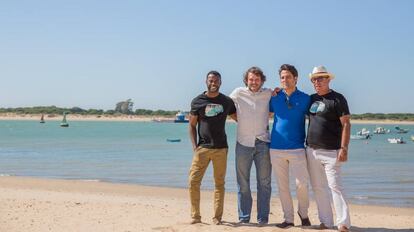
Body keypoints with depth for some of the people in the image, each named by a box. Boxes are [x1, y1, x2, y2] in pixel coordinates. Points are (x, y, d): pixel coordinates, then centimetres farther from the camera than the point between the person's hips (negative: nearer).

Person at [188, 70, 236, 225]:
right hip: (202, 148, -1)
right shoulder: (197, 101, 4)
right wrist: (194, 146, -3)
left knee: (219, 183, 4)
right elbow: (192, 125, 6)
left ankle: (217, 217, 11)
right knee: (193, 181, -7)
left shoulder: (227, 101, 7)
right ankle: (195, 216, 4)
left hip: (221, 148, 1)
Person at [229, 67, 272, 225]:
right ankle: (243, 217, 14)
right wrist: (239, 119, 7)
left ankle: (263, 217, 10)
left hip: (263, 142, 0)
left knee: (264, 182, 3)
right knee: (243, 183, 5)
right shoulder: (238, 93, 3)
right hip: (243, 143, 0)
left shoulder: (269, 94, 4)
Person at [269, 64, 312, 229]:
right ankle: (288, 219, 17)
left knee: (302, 184, -7)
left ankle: (303, 212, 19)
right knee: (282, 186, 6)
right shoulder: (275, 97, 6)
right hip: (276, 148, 2)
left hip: (297, 148, -2)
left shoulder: (305, 99, 1)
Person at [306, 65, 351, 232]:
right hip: (312, 150, 6)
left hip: (331, 151, -6)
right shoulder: (311, 99, 13)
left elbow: (346, 124, -8)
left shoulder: (337, 99, -4)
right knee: (318, 187, 8)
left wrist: (344, 148, -17)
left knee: (335, 187, -9)